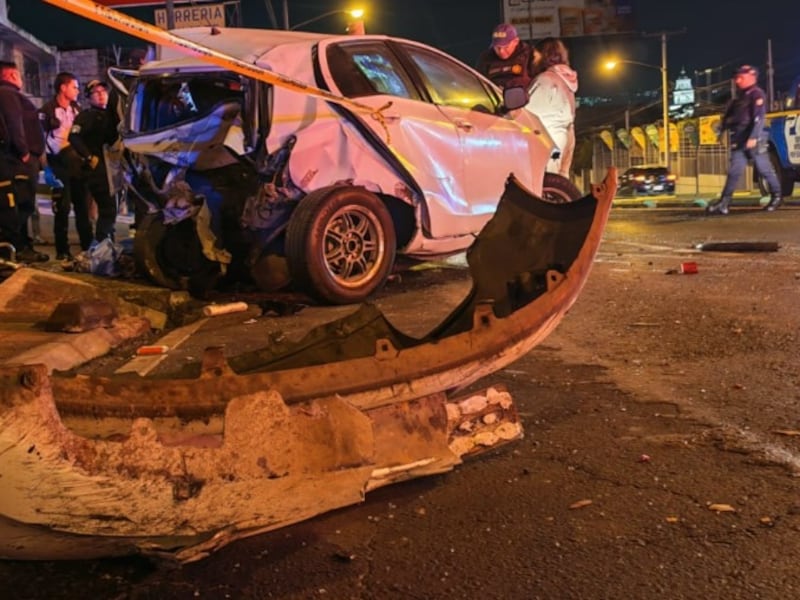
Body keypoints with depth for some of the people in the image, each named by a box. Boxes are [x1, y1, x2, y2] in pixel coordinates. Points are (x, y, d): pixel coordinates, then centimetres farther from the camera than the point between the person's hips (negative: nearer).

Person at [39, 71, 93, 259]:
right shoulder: (47, 110, -7)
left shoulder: (76, 109, 15)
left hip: (77, 162, 6)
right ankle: (62, 250, 1)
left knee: (82, 205, 9)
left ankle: (88, 246, 17)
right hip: (60, 164, -6)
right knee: (63, 207, -6)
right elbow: (42, 138, -10)